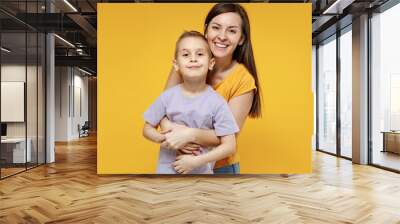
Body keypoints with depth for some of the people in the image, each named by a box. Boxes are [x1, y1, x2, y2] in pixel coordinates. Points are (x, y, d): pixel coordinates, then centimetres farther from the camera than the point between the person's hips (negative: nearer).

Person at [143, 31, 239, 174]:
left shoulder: (217, 103, -15)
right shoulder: (168, 97, -9)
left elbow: (229, 146, -13)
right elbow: (147, 129, 2)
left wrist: (196, 161, -19)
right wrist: (167, 139, -17)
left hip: (201, 172, -1)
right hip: (168, 170, 2)